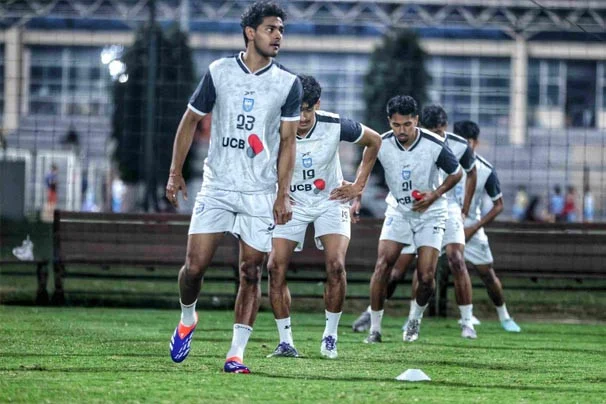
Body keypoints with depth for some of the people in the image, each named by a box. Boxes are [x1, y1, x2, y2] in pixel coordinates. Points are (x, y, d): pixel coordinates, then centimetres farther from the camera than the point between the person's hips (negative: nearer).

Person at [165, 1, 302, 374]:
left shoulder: (288, 84, 2)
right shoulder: (220, 72, 1)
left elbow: (287, 142, 3)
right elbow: (190, 121, 9)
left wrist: (283, 195, -5)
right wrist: (176, 173, 6)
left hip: (260, 194, 0)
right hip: (217, 187, 0)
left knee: (251, 272, -2)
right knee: (195, 265, -7)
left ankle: (237, 353, 3)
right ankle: (188, 319, 23)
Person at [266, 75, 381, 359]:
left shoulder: (335, 126, -19)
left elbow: (374, 141, 0)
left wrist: (358, 186, -2)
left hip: (330, 200, -1)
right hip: (292, 204, 1)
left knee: (336, 266, -18)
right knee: (275, 268, -13)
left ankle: (330, 337, 0)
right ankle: (285, 342, -3)